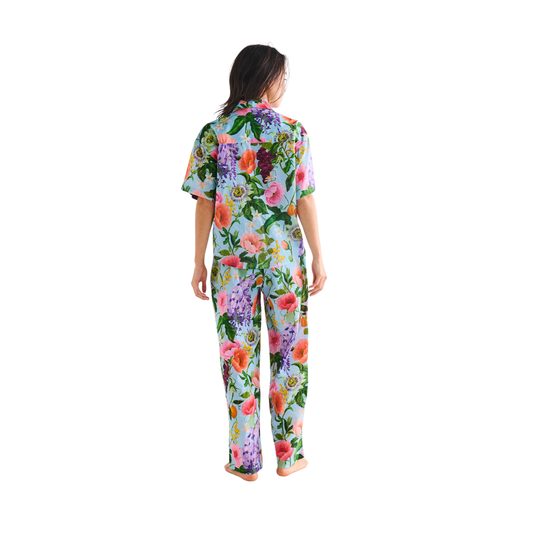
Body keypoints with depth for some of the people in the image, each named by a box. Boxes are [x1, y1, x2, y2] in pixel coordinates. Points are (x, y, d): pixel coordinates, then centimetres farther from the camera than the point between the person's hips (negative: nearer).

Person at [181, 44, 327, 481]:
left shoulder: (213, 133, -1)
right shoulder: (293, 131, -5)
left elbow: (205, 203, -2)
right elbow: (305, 201, -6)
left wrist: (199, 262, 5)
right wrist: (318, 258, 2)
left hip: (232, 259, 1)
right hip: (284, 257, -1)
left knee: (239, 355, 9)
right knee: (289, 352, 12)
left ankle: (245, 460, 18)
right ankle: (289, 454, 22)